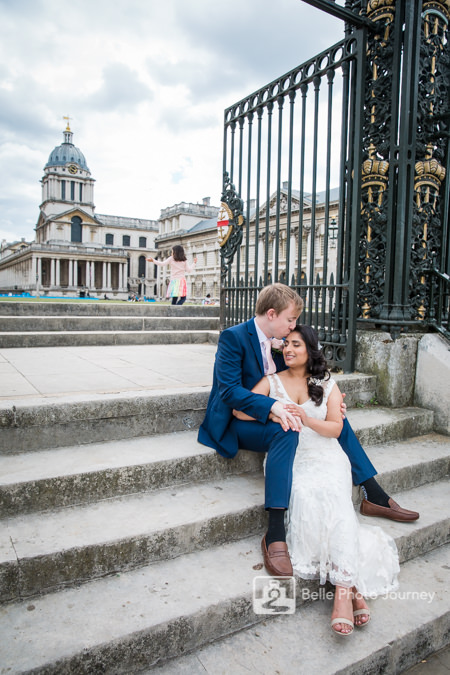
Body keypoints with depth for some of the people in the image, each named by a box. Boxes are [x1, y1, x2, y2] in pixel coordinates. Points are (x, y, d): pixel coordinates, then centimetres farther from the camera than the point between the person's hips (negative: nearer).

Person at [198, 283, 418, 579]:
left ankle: (375, 496, 10)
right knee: (286, 432, -38)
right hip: (237, 423, -8)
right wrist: (272, 406, -38)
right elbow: (229, 390, -25)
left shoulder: (281, 340, 7)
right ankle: (275, 534, -37)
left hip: (270, 415, 8)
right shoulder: (233, 337, -17)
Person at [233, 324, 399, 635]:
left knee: (335, 497, -30)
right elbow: (240, 410, 3)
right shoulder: (272, 381, 12)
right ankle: (353, 585, -23)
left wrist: (307, 419, -17)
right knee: (303, 495, -31)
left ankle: (343, 589, -32)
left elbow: (336, 427, 2)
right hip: (289, 458, 0)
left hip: (326, 456, 1)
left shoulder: (327, 384, 12)